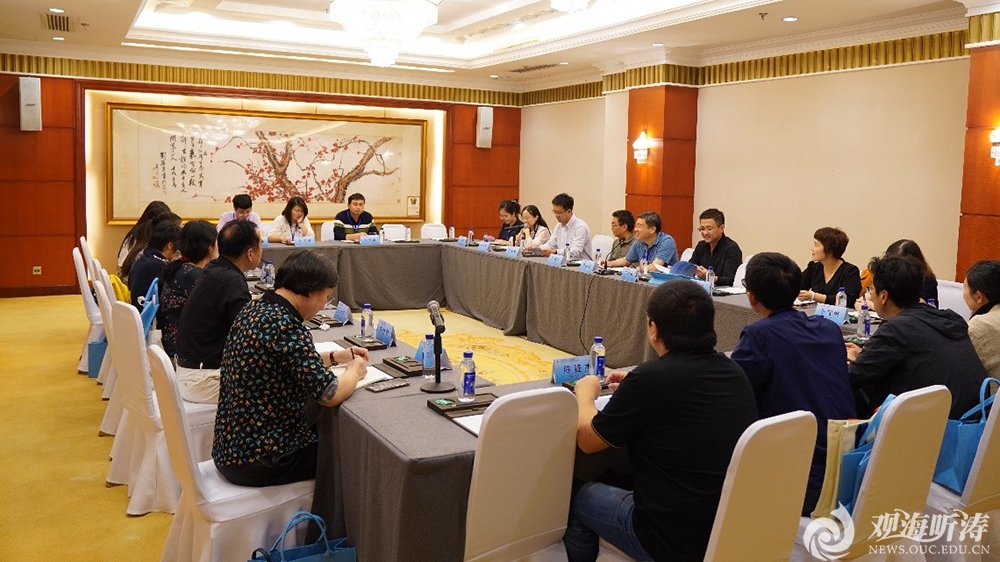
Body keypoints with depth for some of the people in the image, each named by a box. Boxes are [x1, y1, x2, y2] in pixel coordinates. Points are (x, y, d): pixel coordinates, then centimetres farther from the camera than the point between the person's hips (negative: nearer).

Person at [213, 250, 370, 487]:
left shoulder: (253, 310, 3)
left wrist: (336, 357, 16)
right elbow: (331, 394, -24)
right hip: (258, 461, -8)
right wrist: (355, 371, -4)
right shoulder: (287, 327, -25)